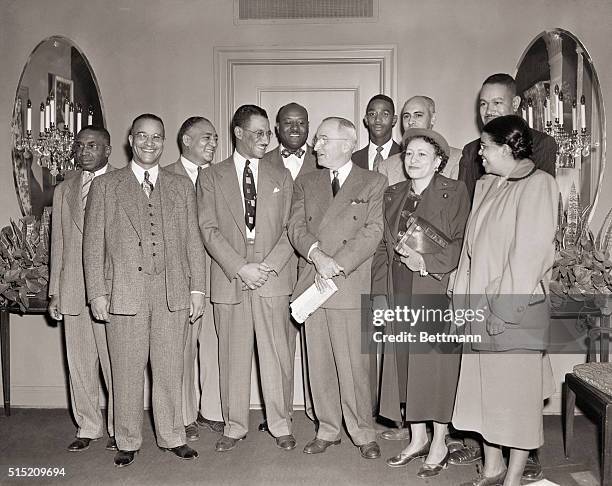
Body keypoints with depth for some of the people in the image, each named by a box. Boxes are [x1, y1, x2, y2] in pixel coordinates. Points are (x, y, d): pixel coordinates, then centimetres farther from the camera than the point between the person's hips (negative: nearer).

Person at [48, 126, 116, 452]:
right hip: (72, 292, 4)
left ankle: (118, 429, 16)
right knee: (79, 363, 10)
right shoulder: (64, 190, 15)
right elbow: (58, 244, 16)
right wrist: (54, 292, 12)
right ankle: (87, 428, 24)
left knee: (115, 363, 1)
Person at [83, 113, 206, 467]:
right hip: (124, 292, -1)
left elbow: (194, 242, 10)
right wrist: (97, 293, -3)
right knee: (127, 372, 5)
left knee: (170, 370, 7)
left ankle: (172, 436, 23)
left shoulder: (182, 187, 12)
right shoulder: (105, 186, 7)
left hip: (173, 293, 2)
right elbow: (94, 243, 4)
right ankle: (127, 442, 21)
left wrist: (197, 289, 4)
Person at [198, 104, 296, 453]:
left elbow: (289, 228, 6)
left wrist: (269, 266, -9)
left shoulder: (281, 176, 12)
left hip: (273, 278, 1)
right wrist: (240, 267, -12)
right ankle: (235, 426, 20)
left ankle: (281, 424, 18)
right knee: (233, 356, 6)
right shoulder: (211, 177, 7)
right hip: (229, 279, -1)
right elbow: (209, 229, -1)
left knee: (277, 354, 4)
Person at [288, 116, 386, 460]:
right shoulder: (306, 183, 15)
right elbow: (296, 227, 6)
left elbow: (373, 232, -6)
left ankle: (364, 433, 16)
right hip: (312, 284, 4)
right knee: (319, 363, 10)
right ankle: (328, 429, 24)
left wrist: (336, 266, -14)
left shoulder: (374, 183, 3)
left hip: (351, 285, -4)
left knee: (354, 363, -1)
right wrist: (317, 254, -14)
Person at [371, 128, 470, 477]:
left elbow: (461, 243, -8)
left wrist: (426, 261, -18)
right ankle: (418, 438, 24)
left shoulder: (455, 192, -2)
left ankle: (439, 445, 17)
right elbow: (383, 246, 12)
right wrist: (380, 292, 6)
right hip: (400, 297, 5)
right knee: (405, 366, 9)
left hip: (437, 294, -5)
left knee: (437, 365, 1)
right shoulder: (393, 194, 14)